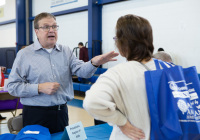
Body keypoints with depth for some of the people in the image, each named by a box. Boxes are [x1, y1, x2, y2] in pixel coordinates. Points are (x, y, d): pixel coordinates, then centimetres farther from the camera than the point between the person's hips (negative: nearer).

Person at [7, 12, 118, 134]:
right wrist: (39, 88, -18)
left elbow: (81, 70, -6)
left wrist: (94, 63, -28)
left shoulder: (66, 51, 8)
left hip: (62, 111, 4)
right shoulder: (24, 54, -3)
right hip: (35, 114, -3)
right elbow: (12, 86, -6)